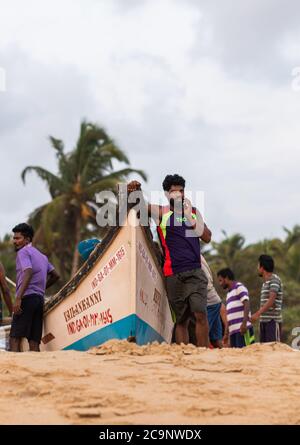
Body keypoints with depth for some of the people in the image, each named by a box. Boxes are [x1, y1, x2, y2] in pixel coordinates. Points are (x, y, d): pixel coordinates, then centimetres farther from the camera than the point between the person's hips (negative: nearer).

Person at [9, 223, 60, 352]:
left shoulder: (23, 252, -1)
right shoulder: (41, 256, 25)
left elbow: (28, 273, -17)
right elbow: (55, 276, 26)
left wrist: (18, 298, -23)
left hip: (27, 298, -8)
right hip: (40, 299, 8)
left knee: (15, 338, -12)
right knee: (34, 342, 3)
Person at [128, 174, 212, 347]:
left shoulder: (193, 211, 14)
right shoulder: (161, 212, 6)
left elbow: (207, 237, 10)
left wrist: (191, 218, -3)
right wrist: (134, 191, -18)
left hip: (195, 271, 1)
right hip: (173, 274, -1)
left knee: (201, 313, -14)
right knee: (181, 320, 4)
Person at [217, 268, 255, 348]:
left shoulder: (239, 287, 1)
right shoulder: (229, 293, 25)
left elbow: (247, 304, -12)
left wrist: (244, 323, -23)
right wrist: (227, 332, 21)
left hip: (242, 329, -8)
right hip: (233, 330, 8)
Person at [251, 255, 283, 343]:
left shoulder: (274, 279, -8)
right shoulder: (265, 282, 18)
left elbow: (271, 300, -19)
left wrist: (257, 314, -25)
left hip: (273, 320, -8)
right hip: (263, 320, 8)